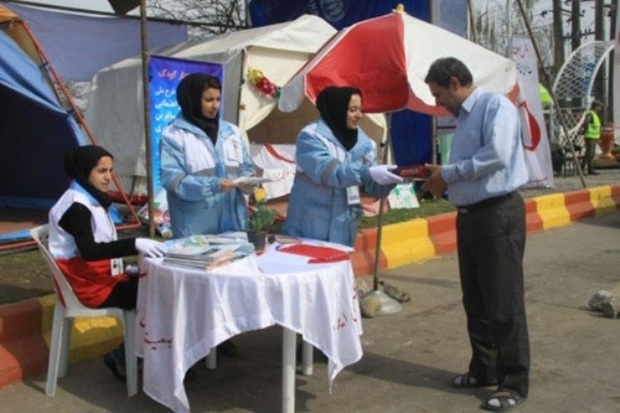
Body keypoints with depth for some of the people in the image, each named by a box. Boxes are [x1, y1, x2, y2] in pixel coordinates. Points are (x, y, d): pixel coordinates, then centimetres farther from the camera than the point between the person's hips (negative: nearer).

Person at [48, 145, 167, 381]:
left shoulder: (91, 200, 13)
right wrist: (134, 244, -40)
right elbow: (89, 251, -32)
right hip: (89, 286, -9)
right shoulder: (76, 206, -17)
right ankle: (122, 357, 0)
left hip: (103, 277, 9)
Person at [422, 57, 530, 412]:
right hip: (469, 215, 9)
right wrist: (442, 181, 2)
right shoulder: (464, 117, 16)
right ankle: (483, 369, 29)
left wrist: (448, 173, -15)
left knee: (503, 302, -2)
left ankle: (514, 383, 9)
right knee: (476, 300, 15)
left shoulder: (496, 105, -10)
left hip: (498, 214, -9)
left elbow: (497, 156, -24)